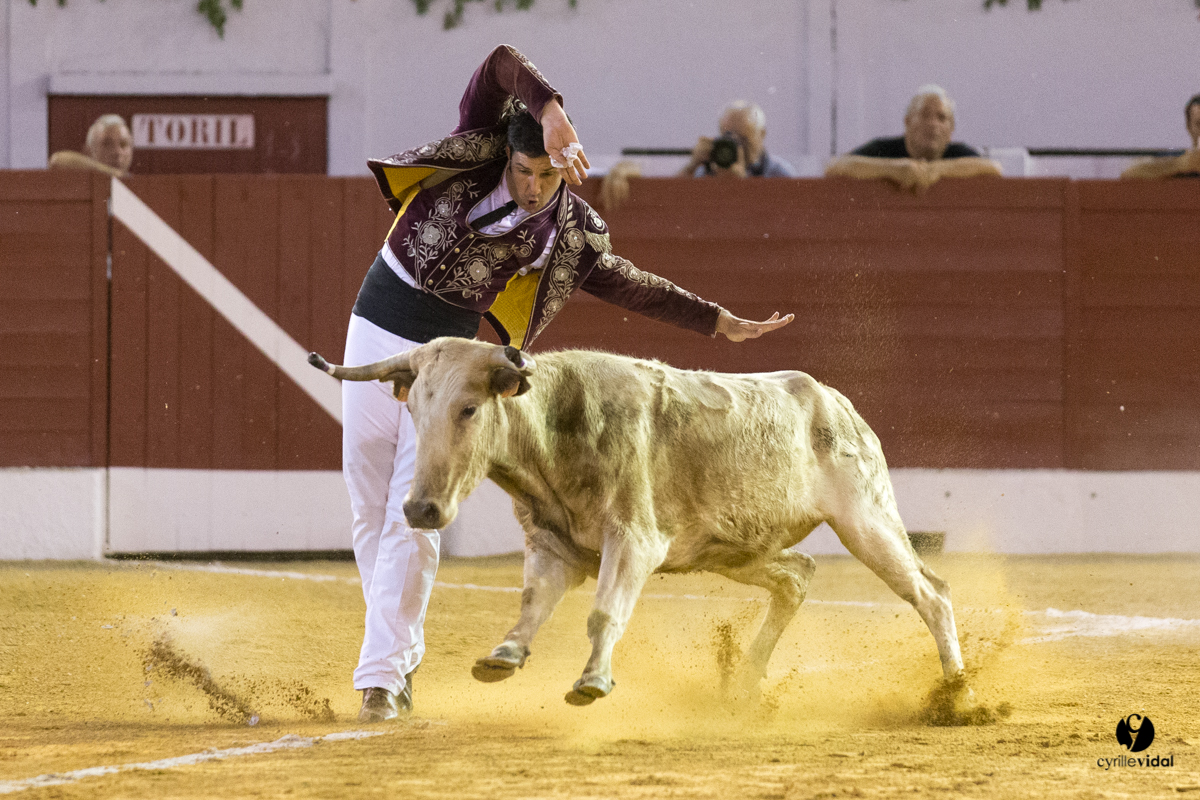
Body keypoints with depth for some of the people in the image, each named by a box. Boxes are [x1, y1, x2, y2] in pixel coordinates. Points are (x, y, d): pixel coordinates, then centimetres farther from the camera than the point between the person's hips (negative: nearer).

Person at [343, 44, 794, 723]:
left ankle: (381, 676, -10)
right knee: (369, 507, 8)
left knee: (413, 515, -10)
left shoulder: (566, 230, -6)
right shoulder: (478, 147, -10)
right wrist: (551, 112, -44)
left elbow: (624, 283, 6)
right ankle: (403, 651, 25)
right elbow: (504, 64, -25)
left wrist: (721, 322, 6)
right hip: (377, 326, 1)